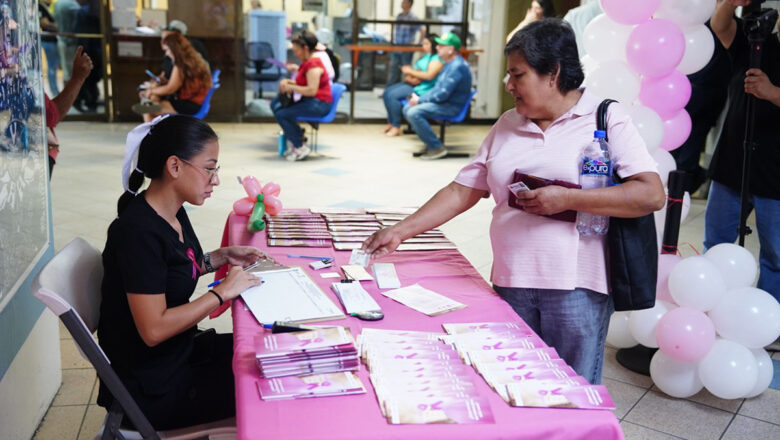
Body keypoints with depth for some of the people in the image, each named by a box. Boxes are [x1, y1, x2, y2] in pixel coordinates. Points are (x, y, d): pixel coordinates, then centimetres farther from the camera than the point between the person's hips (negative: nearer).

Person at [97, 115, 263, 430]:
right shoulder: (138, 230, -26)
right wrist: (223, 291, -20)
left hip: (180, 352, 9)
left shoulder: (173, 214, 1)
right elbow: (154, 329, -28)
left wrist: (220, 257, 5)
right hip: (151, 389, -9)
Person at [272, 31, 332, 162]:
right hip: (309, 101, 11)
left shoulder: (313, 64, -18)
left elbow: (312, 90, -28)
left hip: (319, 104, -11)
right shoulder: (306, 62, 15)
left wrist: (290, 87, -19)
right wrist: (289, 82, 2)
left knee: (281, 114, -21)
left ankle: (300, 147, -6)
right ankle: (291, 141, 7)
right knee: (275, 104, 4)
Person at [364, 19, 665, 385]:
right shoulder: (507, 126, 13)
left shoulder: (607, 119, -3)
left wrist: (568, 199, -18)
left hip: (577, 285, -4)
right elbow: (461, 191, 13)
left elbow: (652, 195, -12)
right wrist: (400, 231, 7)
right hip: (511, 282, 5)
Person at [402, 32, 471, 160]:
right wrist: (420, 97, 5)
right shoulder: (449, 64, 14)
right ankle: (429, 143, 12)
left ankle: (437, 148, -15)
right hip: (443, 101, 11)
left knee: (414, 113, -25)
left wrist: (420, 100, -13)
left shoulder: (457, 66, -20)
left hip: (451, 106, -11)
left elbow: (443, 94, -24)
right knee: (407, 108, 10)